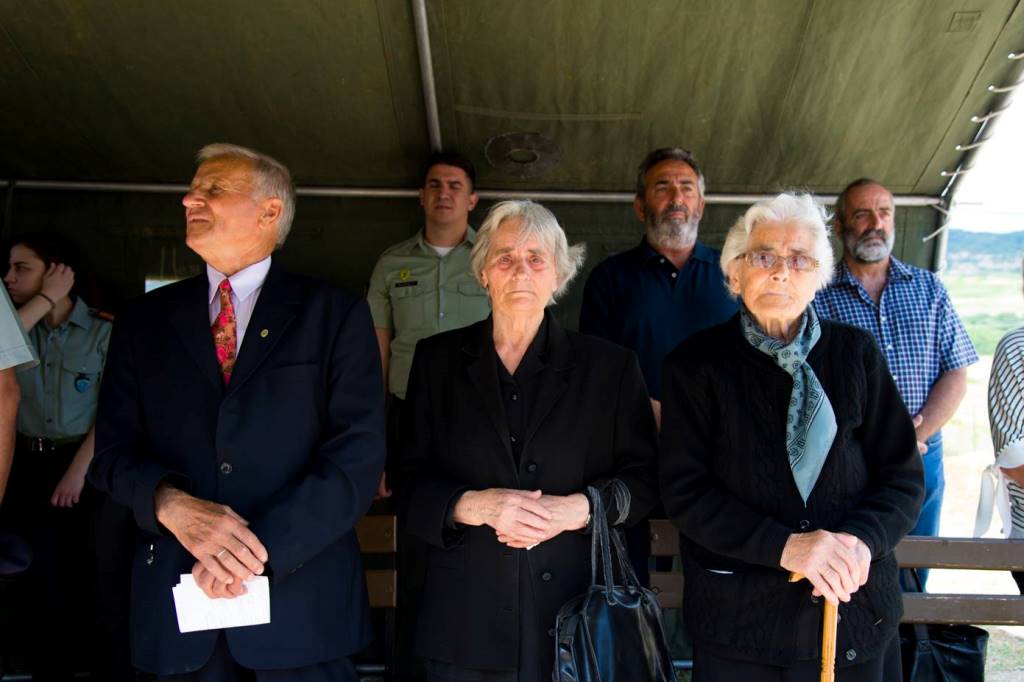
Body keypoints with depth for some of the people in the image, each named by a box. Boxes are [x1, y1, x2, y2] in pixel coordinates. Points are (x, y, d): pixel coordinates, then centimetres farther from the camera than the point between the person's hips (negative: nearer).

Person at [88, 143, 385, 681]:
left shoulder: (336, 315, 0)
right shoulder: (146, 320, 9)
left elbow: (358, 455, -8)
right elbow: (113, 450, 5)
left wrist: (258, 547, -18)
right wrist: (174, 505, -16)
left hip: (300, 597, -2)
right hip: (177, 598, 3)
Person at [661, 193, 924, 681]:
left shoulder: (855, 353, 2)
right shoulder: (695, 365, -3)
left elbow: (903, 476, 3)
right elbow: (684, 491, -8)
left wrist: (862, 540, -16)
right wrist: (785, 546, -19)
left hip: (855, 605, 2)